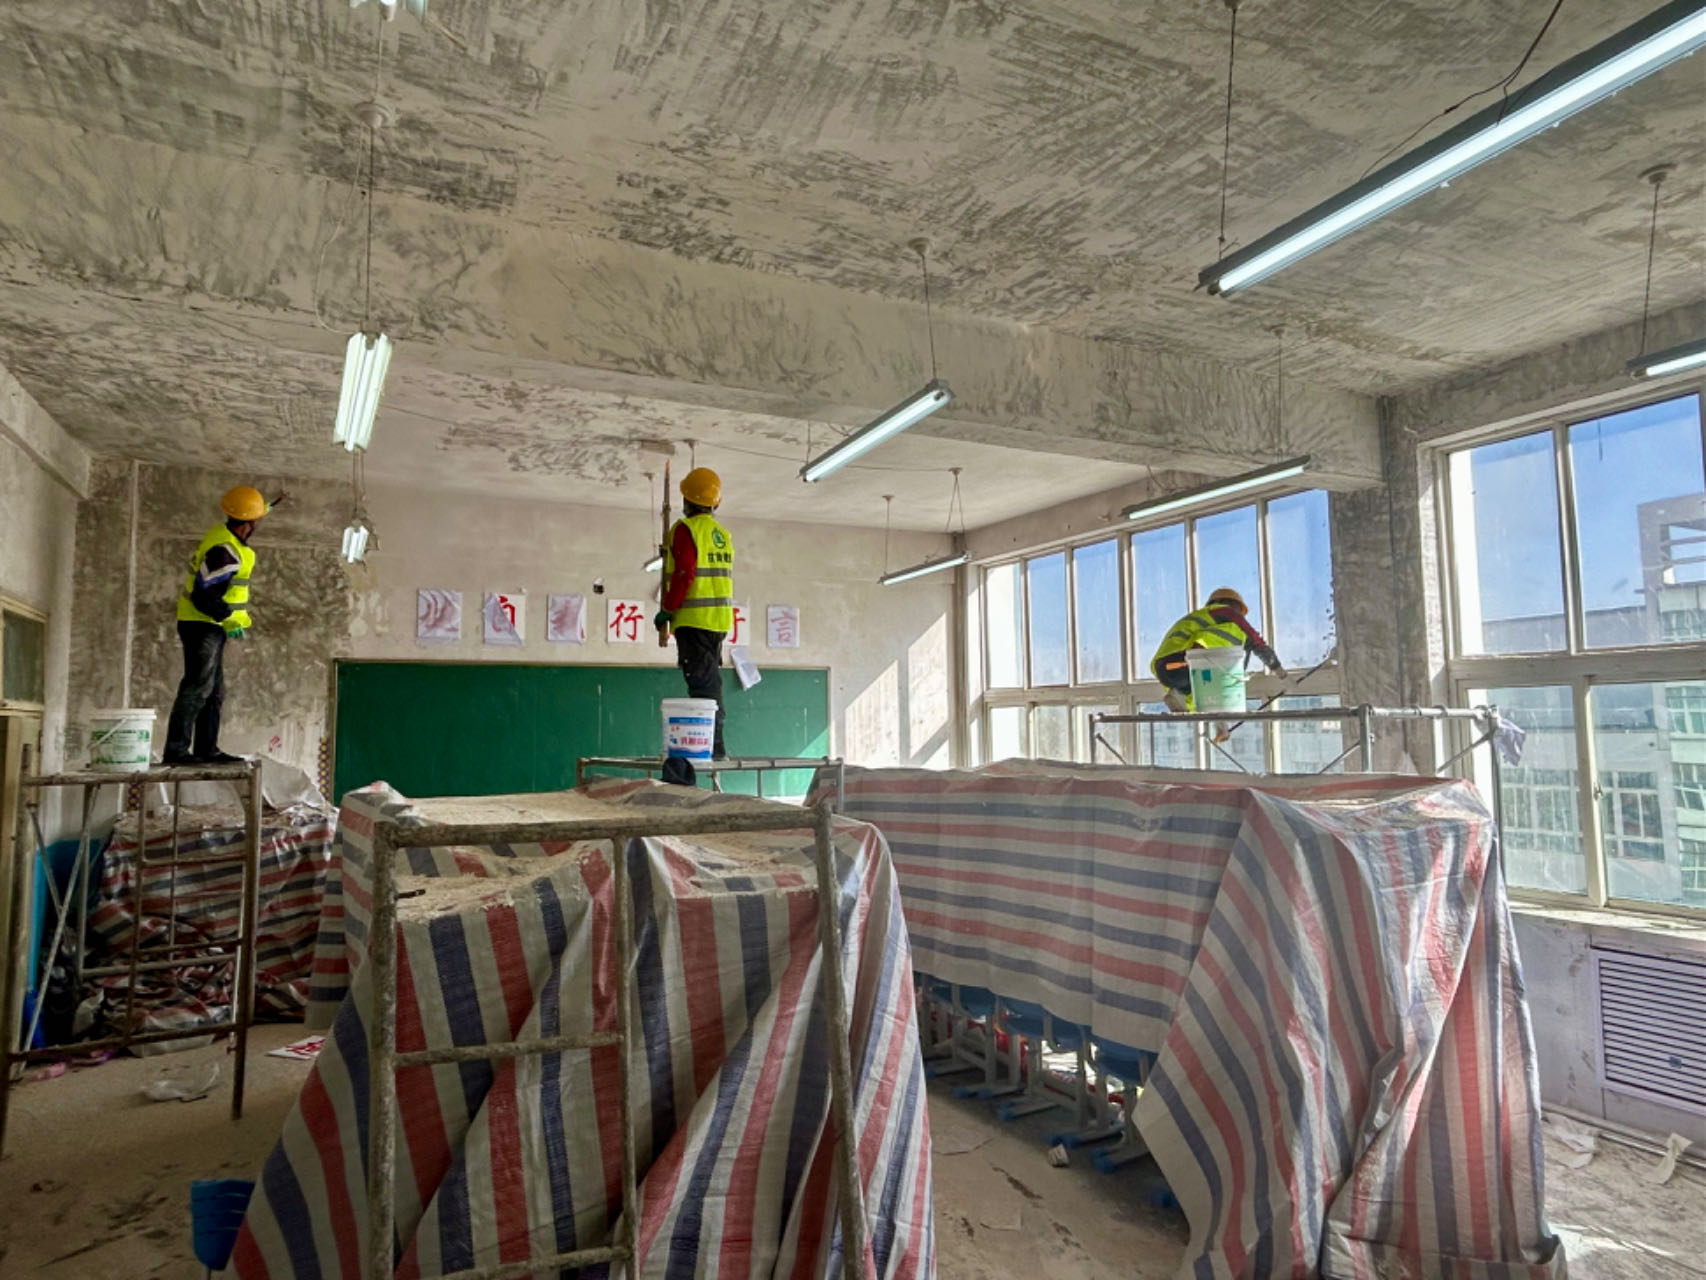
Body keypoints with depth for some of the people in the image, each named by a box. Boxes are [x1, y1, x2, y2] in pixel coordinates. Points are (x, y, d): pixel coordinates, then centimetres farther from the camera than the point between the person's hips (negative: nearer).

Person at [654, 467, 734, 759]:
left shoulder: (686, 529, -9)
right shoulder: (723, 534, 15)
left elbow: (684, 574, -17)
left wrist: (667, 609, -9)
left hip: (694, 620, -8)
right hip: (720, 619, 8)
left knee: (702, 683, -7)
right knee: (711, 681, 14)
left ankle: (712, 745, -8)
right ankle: (715, 746, 19)